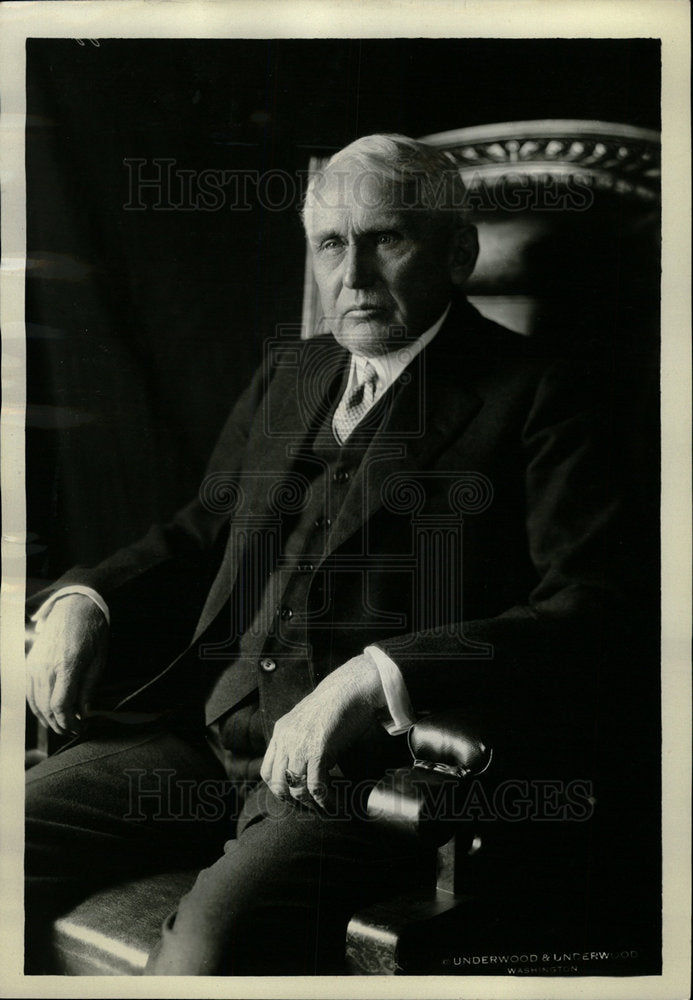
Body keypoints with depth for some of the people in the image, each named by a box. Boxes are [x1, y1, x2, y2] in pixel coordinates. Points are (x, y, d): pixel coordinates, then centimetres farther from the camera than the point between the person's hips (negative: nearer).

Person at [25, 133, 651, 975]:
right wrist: (81, 600, 6)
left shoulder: (538, 395, 0)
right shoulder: (286, 376, 20)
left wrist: (372, 680, -24)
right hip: (208, 733, 7)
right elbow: (200, 535, 27)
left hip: (374, 764, -6)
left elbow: (591, 612, -12)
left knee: (202, 952, -31)